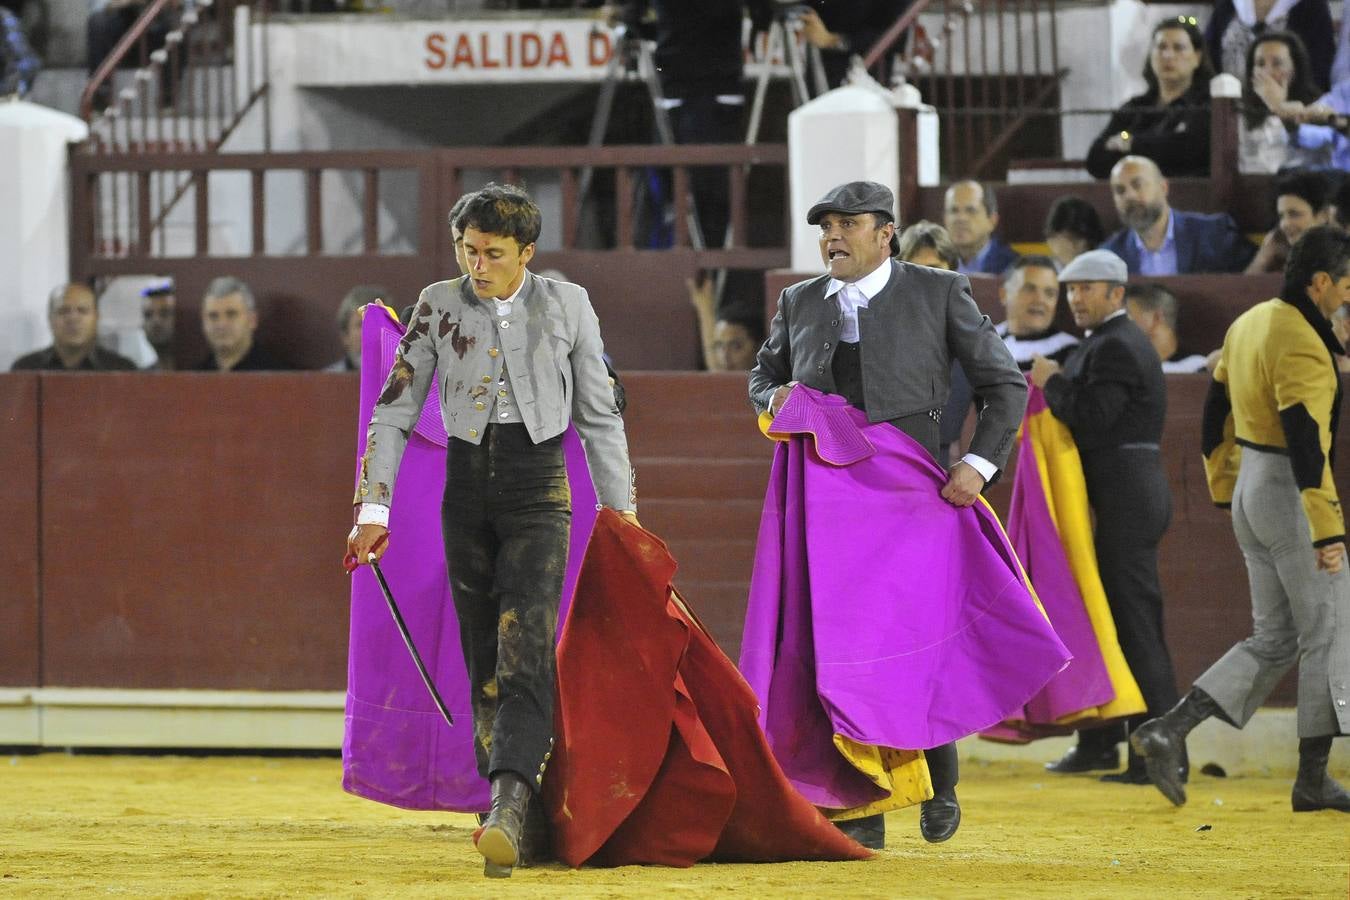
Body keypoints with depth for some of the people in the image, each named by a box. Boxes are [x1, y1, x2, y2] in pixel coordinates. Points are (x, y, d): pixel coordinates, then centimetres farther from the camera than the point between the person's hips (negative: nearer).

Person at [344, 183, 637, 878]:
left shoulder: (566, 305, 1)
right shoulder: (439, 306, 4)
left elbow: (599, 416, 8)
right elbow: (394, 411, 6)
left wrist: (621, 510, 8)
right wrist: (373, 510, 0)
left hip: (539, 492, -3)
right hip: (466, 492, 3)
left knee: (525, 651, -18)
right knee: (485, 665, 5)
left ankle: (507, 811, -31)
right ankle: (524, 821, 14)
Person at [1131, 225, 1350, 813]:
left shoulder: (1249, 324, 9)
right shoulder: (1302, 345, -21)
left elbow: (1216, 414, 16)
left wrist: (1226, 491, 24)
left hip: (1250, 490, 9)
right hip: (1292, 495, -9)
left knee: (1274, 641, 13)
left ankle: (1169, 731, 1)